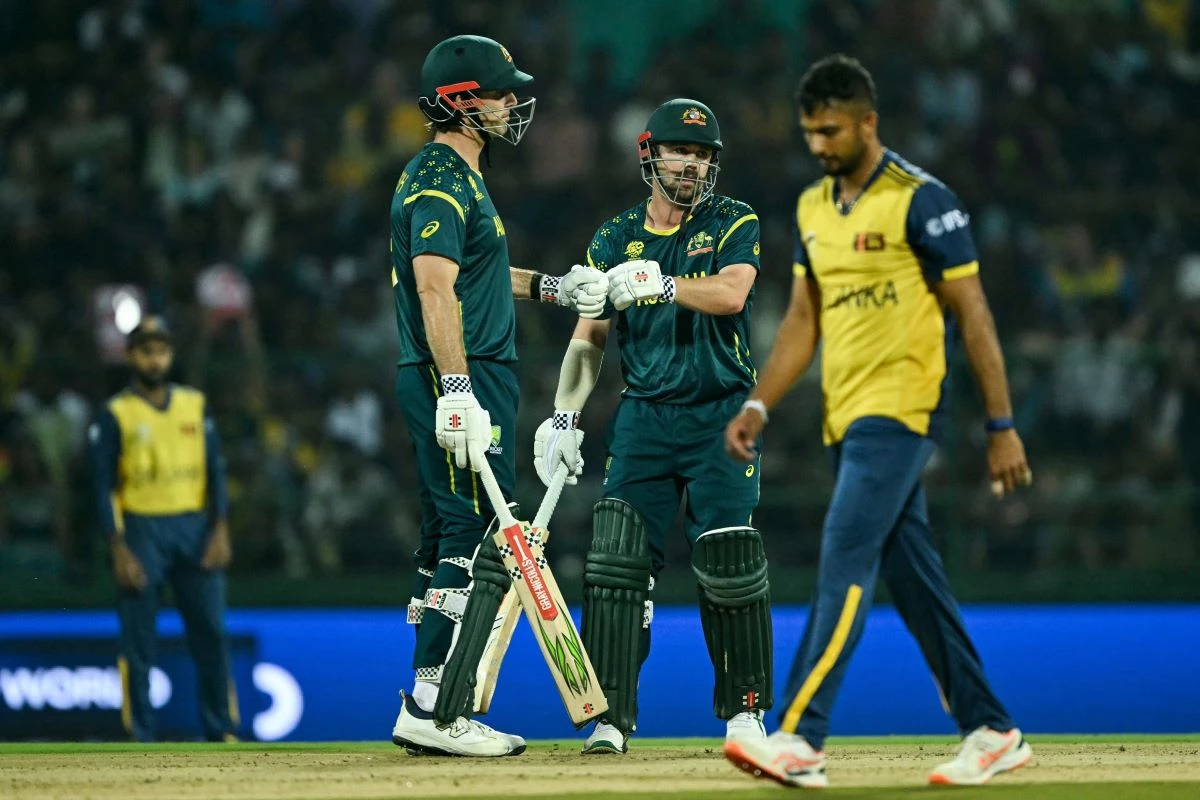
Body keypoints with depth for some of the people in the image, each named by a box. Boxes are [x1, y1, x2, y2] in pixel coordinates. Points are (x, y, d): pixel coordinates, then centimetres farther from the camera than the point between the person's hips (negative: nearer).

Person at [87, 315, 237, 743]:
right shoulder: (115, 414, 1)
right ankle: (140, 736, 2)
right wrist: (119, 551, -10)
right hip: (141, 529, -3)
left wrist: (220, 531, -2)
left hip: (196, 527, 3)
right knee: (138, 638, -3)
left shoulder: (195, 405, 10)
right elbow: (104, 487, -2)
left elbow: (215, 471, 9)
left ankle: (222, 730, 7)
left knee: (211, 630, 0)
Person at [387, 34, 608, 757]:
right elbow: (435, 290, -23)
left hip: (466, 384, 11)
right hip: (462, 380, -11)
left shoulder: (456, 179, 20)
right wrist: (457, 390, -29)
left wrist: (550, 287, 21)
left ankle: (430, 713, 14)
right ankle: (434, 712, -15)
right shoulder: (442, 182, -13)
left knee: (450, 541, 12)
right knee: (484, 542, -13)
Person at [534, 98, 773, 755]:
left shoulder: (734, 225, 2)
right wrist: (564, 416, -4)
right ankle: (610, 716, -8)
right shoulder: (616, 239, 11)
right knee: (615, 562, -9)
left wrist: (660, 284, -35)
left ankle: (745, 708, 9)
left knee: (729, 565, -8)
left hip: (721, 417, -2)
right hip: (643, 417, 2)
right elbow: (588, 337, 9)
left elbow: (731, 293, -18)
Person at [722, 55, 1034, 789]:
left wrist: (1002, 426, -11)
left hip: (899, 411, -8)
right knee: (914, 580, 10)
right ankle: (991, 733, 18)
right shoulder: (813, 209, 13)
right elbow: (803, 321, 18)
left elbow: (973, 316, -9)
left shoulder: (922, 200, -10)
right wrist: (758, 406, 6)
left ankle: (800, 740, -22)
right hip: (847, 420, 8)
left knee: (845, 565, -16)